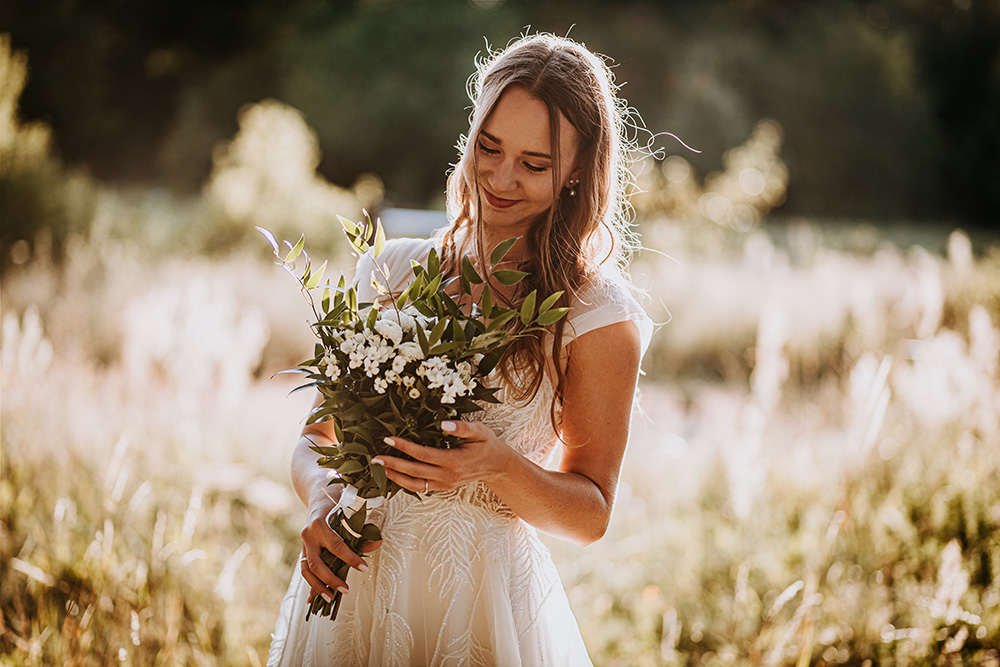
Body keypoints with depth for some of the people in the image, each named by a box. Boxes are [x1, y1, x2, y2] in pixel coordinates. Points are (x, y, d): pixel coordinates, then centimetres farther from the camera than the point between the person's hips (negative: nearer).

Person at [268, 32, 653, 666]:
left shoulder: (595, 316, -7)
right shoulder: (391, 271, 3)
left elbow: (591, 515, -3)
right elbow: (316, 437, 8)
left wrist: (499, 468, -21)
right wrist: (321, 500, -14)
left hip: (483, 612, -3)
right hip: (350, 592, 3)